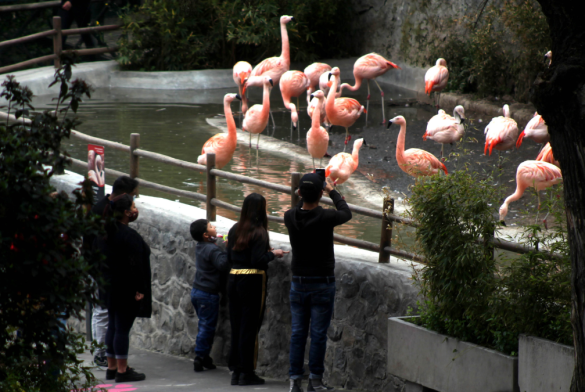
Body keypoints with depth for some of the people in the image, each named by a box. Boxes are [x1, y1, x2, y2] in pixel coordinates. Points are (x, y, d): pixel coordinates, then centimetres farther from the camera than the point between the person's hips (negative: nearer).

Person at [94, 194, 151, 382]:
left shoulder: (104, 233, 7)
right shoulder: (129, 235, -19)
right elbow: (135, 265, -21)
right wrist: (139, 289, -16)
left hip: (109, 287, 9)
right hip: (126, 289, -9)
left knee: (113, 326, 15)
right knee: (123, 327, -4)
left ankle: (112, 367, 22)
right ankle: (122, 370, -1)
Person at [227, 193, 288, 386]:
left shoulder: (235, 230, 7)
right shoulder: (258, 232, -13)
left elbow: (230, 257, 12)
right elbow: (258, 261, -19)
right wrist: (273, 254, -2)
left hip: (233, 279, 6)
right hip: (252, 281, -6)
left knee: (236, 326, 11)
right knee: (250, 328, 0)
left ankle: (236, 370, 14)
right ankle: (247, 372, 3)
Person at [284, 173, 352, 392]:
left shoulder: (290, 217, -7)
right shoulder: (325, 217, -18)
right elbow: (346, 214, 4)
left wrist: (305, 193, 18)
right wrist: (332, 191, 15)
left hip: (298, 283, 4)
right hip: (322, 284, -4)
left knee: (298, 333, 9)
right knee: (318, 333, 2)